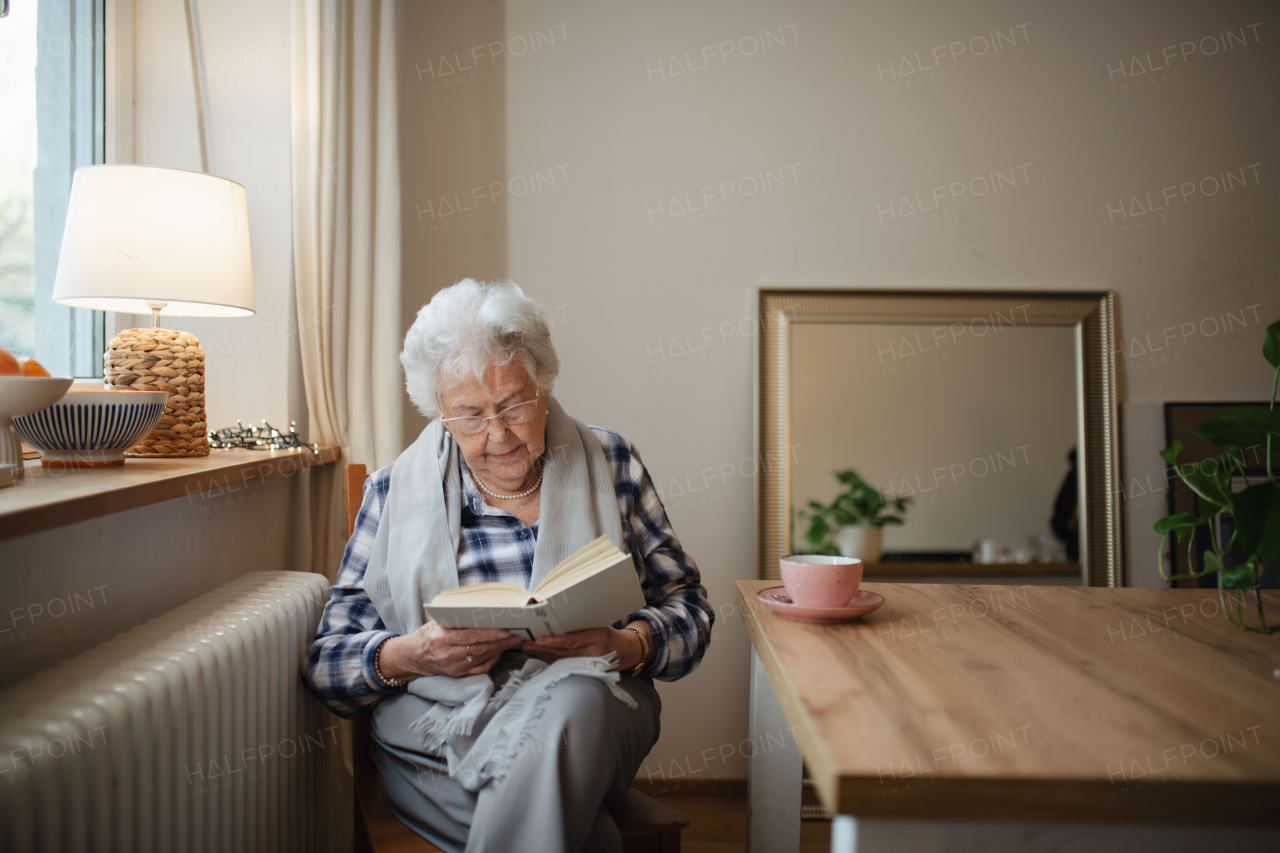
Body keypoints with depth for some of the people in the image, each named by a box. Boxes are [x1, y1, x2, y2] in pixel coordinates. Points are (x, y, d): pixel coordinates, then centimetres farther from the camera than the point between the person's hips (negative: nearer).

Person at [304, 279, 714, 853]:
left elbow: (685, 603, 9)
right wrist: (407, 656, -15)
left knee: (577, 703, -38)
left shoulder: (609, 462, 8)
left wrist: (626, 645, -13)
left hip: (584, 703, 2)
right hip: (435, 717, -1)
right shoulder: (395, 491, 9)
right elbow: (327, 661, 7)